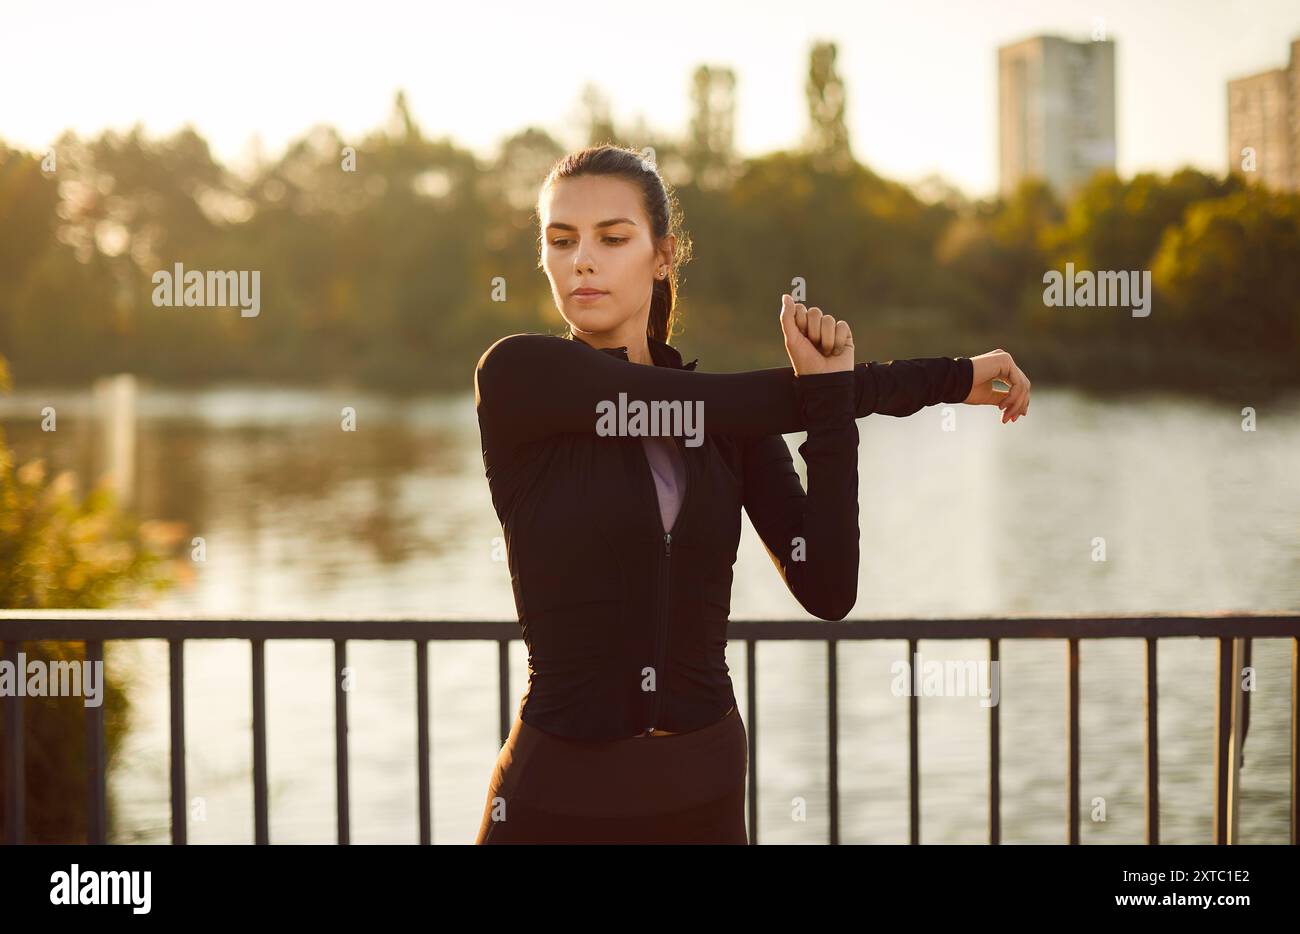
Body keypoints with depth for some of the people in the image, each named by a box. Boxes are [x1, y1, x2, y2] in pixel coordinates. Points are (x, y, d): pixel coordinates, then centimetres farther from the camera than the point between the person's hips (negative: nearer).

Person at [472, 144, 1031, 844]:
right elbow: (722, 405, -15)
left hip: (703, 793, 4)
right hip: (559, 798, -4)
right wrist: (948, 378, -8)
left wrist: (831, 394, -15)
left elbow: (827, 590, -8)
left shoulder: (734, 417, 3)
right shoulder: (517, 376, -9)